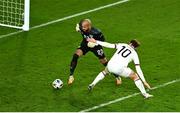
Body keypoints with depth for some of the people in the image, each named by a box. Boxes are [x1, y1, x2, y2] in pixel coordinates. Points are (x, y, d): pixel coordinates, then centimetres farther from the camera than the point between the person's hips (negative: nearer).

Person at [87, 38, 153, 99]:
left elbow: (109, 45, 10)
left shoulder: (122, 45, 19)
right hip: (120, 69, -3)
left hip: (110, 65, 3)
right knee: (135, 76, 16)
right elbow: (138, 69, 9)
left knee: (105, 72, 38)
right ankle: (145, 94, 12)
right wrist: (144, 81, 11)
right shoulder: (134, 54, 13)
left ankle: (92, 85, 35)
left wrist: (96, 42, 16)